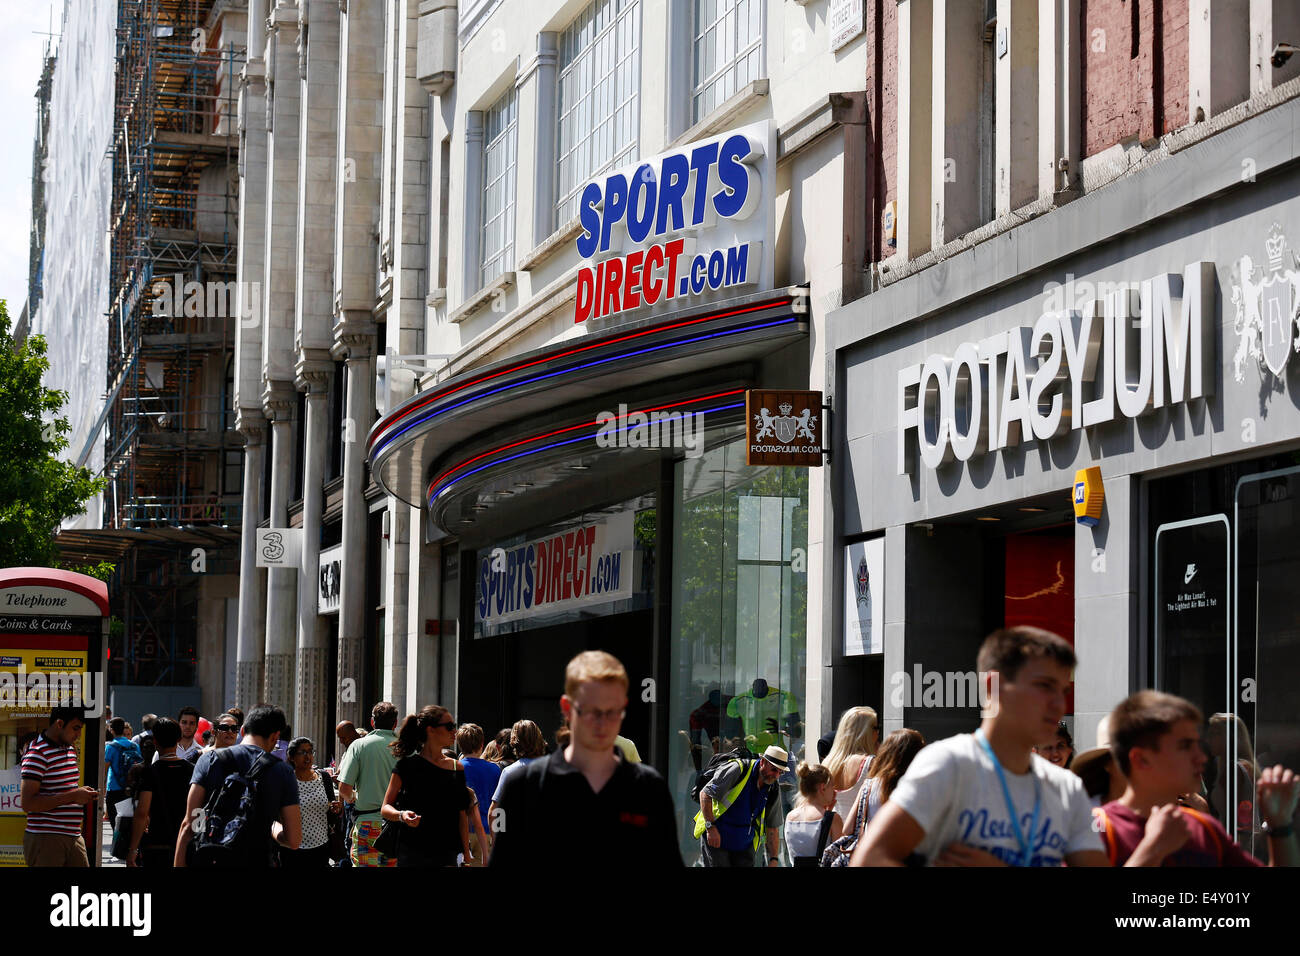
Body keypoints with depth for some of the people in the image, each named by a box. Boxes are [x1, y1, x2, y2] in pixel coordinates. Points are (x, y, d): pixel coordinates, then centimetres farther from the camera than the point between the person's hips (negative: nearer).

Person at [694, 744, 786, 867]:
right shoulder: (738, 770, -16)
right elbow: (705, 794, -15)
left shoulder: (773, 792, 1)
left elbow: (773, 828, 9)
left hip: (745, 844, 5)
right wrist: (711, 827, -18)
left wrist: (774, 860, 2)